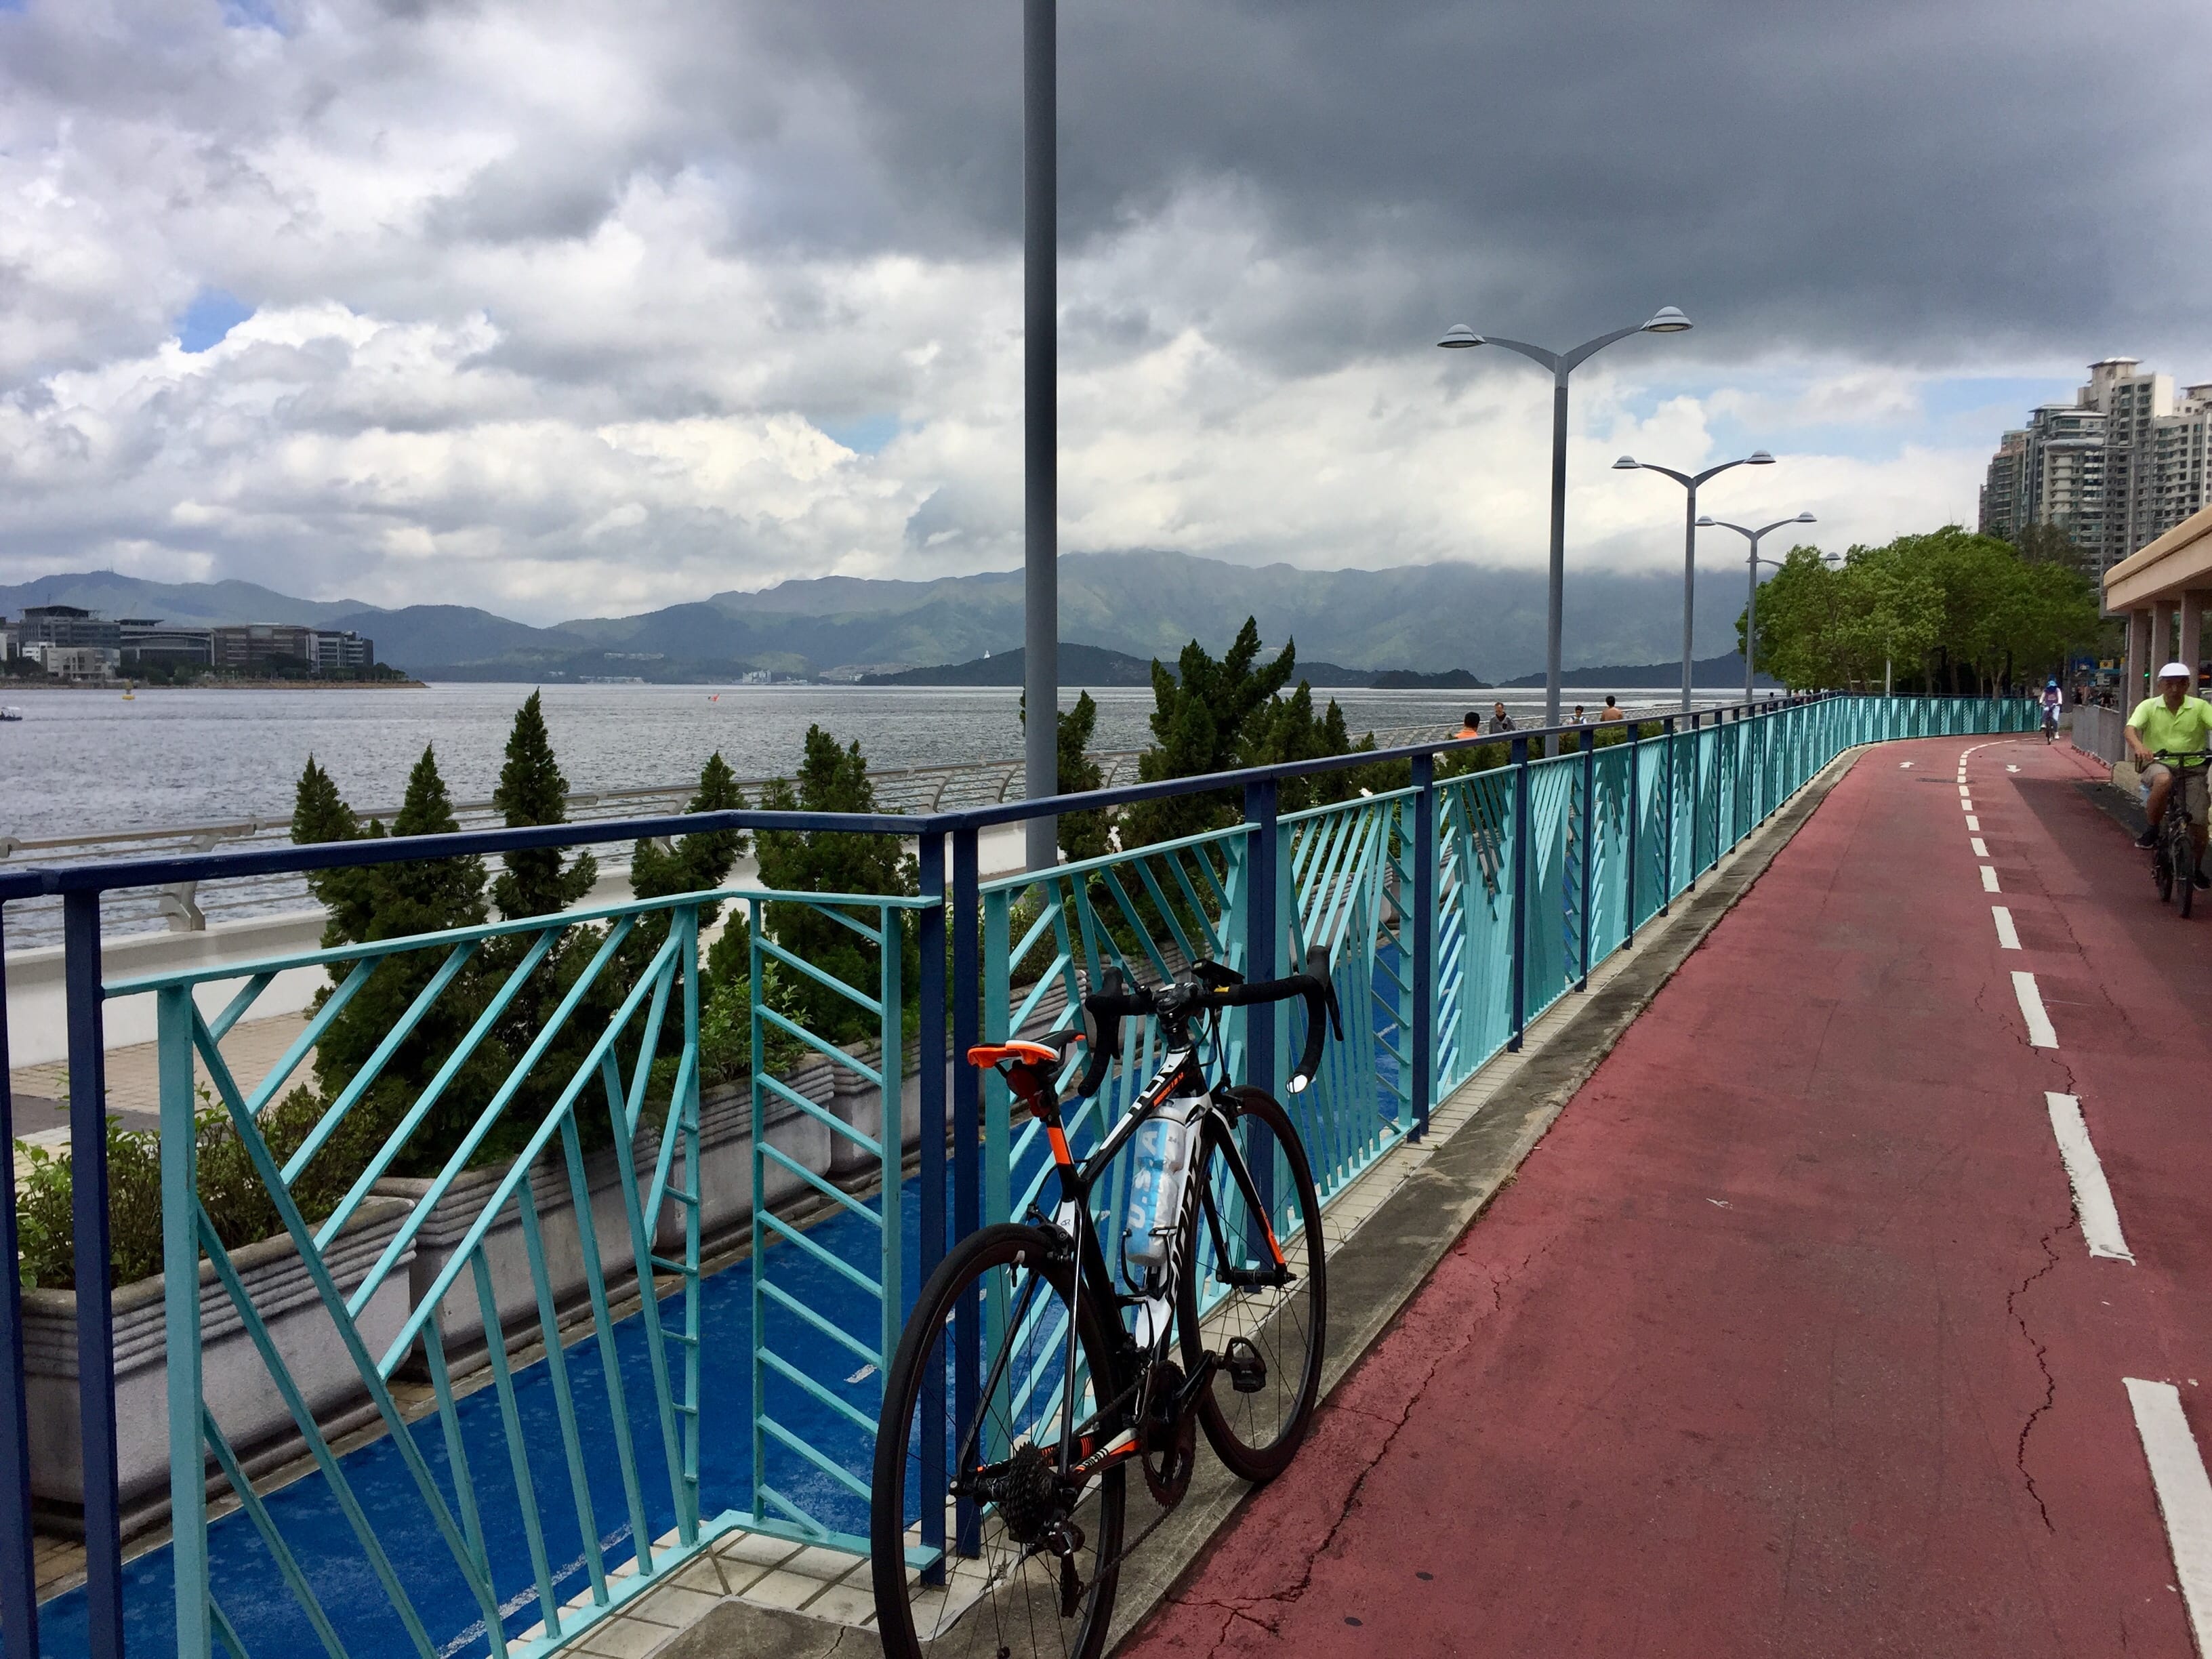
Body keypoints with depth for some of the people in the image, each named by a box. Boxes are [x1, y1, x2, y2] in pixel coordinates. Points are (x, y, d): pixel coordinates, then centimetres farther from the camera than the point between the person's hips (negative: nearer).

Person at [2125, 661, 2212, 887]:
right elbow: (2131, 729, -16)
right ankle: (2151, 829, -16)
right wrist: (2139, 746, -40)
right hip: (2158, 763, -1)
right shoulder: (2149, 706, -2)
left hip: (2192, 768, 1)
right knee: (2164, 780, -39)